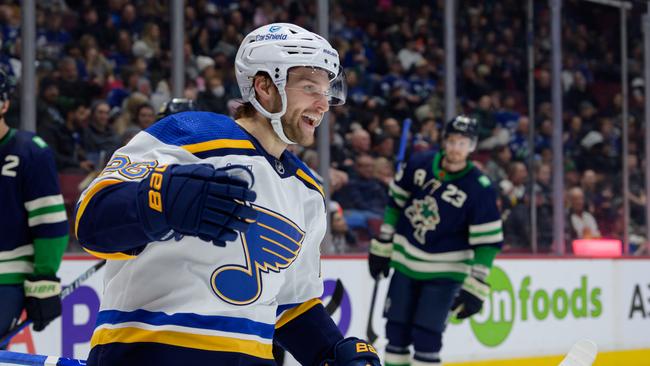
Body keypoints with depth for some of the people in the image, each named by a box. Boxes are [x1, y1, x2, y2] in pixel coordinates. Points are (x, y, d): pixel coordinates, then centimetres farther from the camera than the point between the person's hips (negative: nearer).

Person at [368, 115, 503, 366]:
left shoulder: (480, 189, -17)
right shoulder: (418, 165, -6)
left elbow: (488, 241, -14)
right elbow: (396, 203, 9)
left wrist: (476, 288, -18)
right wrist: (382, 247, 10)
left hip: (444, 271, -4)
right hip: (406, 261, 4)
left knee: (426, 336, -8)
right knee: (396, 331, 7)